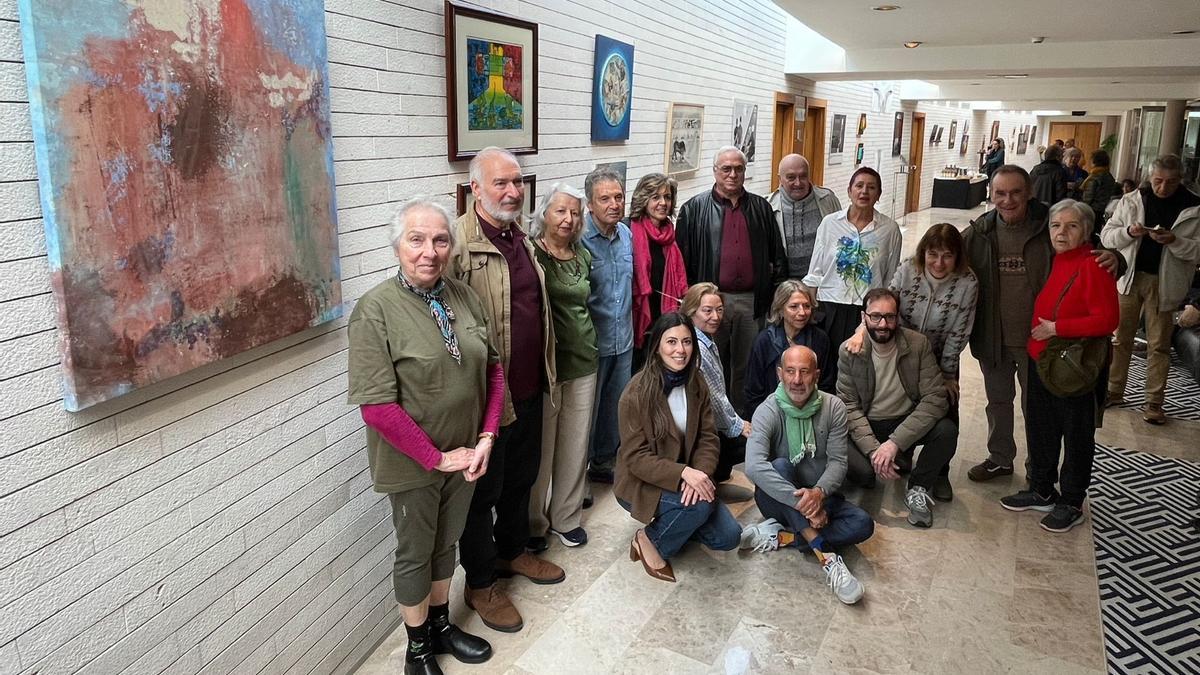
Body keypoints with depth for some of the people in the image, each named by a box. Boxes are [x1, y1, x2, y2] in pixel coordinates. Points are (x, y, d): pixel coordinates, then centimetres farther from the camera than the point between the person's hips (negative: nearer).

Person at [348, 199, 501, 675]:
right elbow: (377, 405, -21)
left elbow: (492, 367, 5)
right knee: (415, 552, 15)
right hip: (412, 464, -4)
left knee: (446, 543, 22)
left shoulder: (464, 297, -2)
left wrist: (486, 437, -6)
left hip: (464, 455, 5)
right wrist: (436, 457, -17)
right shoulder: (375, 310, -19)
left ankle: (441, 624, 45)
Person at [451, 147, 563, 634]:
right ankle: (480, 584, 28)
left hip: (529, 388, 8)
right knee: (484, 490, 9)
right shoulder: (459, 242, -19)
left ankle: (512, 552, 46)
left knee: (521, 478, 23)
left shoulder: (522, 237, 9)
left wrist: (546, 370, 22)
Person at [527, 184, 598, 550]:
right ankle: (533, 522, 23)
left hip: (582, 360, 6)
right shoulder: (532, 254, -10)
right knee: (541, 447, 5)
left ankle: (567, 517, 30)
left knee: (575, 445, 13)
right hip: (545, 362, -6)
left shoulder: (583, 255, 10)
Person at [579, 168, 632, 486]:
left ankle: (604, 463, 38)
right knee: (586, 411, 6)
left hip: (623, 340, 7)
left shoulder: (627, 234, 5)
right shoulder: (578, 239, -18)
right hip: (592, 342, -7)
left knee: (615, 407, 19)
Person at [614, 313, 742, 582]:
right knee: (700, 505, -30)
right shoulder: (637, 393, -21)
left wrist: (700, 473, -24)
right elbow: (636, 457, -20)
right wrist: (683, 473, -32)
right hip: (641, 484, -6)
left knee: (728, 537, -6)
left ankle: (676, 523, 19)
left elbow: (708, 438, -3)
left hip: (686, 479, 6)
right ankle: (649, 541, -4)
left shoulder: (696, 384, -2)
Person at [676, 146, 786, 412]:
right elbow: (683, 258, -2)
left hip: (752, 301, 3)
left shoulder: (761, 208, 10)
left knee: (747, 367, 12)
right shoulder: (694, 209, 1)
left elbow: (778, 256, 12)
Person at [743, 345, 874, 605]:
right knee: (780, 466, -34)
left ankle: (780, 536, -21)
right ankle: (826, 557, -35)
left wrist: (819, 492, -33)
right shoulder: (768, 412, -18)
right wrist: (801, 502, -39)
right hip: (778, 499, -3)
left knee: (863, 524, -22)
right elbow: (754, 467, -33)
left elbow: (838, 461, -11)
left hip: (819, 496, 3)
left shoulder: (833, 407, -8)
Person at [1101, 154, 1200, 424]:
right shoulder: (1131, 201, 0)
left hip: (1164, 283, -1)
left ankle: (1154, 402, 16)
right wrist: (1128, 232, -17)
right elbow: (1107, 236, 3)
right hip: (1129, 278, 1)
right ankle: (1114, 390, 23)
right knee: (1120, 338, 10)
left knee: (1159, 345, 7)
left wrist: (1174, 241, -22)